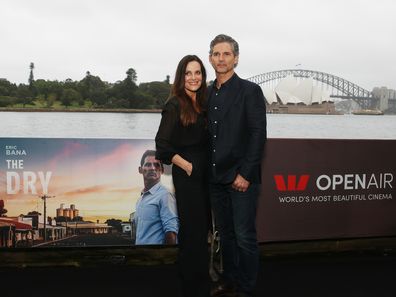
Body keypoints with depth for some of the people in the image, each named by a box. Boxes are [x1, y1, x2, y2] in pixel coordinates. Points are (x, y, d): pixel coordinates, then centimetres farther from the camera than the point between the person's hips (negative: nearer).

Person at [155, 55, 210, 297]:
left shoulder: (203, 103, 8)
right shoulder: (175, 105, -12)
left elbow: (204, 141, 12)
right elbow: (163, 145, -15)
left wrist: (207, 167, 1)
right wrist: (186, 166, -13)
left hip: (205, 174, 7)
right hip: (187, 175, -7)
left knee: (203, 227, 17)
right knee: (193, 230, 2)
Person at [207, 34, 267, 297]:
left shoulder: (250, 91, -5)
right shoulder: (208, 93, 12)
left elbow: (258, 135, -11)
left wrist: (245, 174, -15)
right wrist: (208, 170, 6)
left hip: (241, 177, -5)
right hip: (216, 177, 6)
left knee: (245, 236, 0)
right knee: (225, 234, 15)